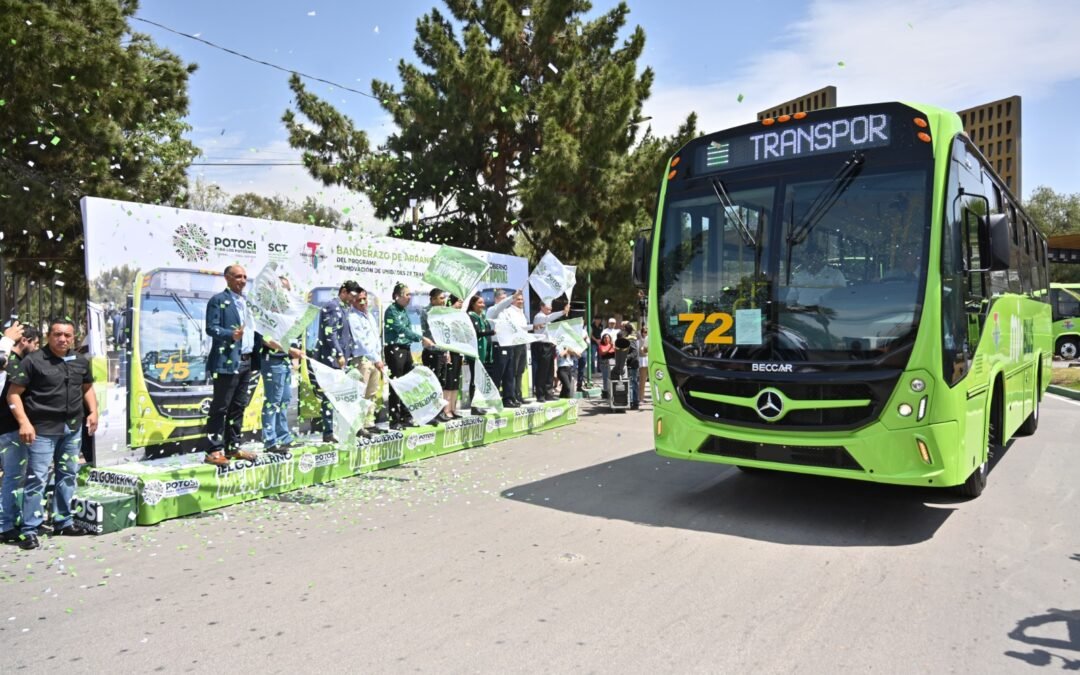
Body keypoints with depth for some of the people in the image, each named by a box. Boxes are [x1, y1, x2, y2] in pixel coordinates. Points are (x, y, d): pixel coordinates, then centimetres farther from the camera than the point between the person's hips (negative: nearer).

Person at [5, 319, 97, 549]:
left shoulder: (80, 361, 8)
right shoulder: (33, 361, -9)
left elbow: (87, 387, 22)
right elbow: (13, 394, -9)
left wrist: (93, 411, 9)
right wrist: (24, 422, -18)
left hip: (73, 427, 6)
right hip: (43, 428, -6)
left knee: (68, 474, 13)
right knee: (37, 478, -5)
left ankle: (63, 522, 25)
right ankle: (30, 530, 4)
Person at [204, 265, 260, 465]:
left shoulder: (246, 301, 19)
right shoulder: (219, 300, -5)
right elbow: (211, 328, -13)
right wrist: (231, 334, -27)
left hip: (246, 361, 8)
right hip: (227, 362, -8)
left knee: (238, 406, 12)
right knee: (220, 407, -4)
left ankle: (233, 447, 20)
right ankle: (214, 450, 1)